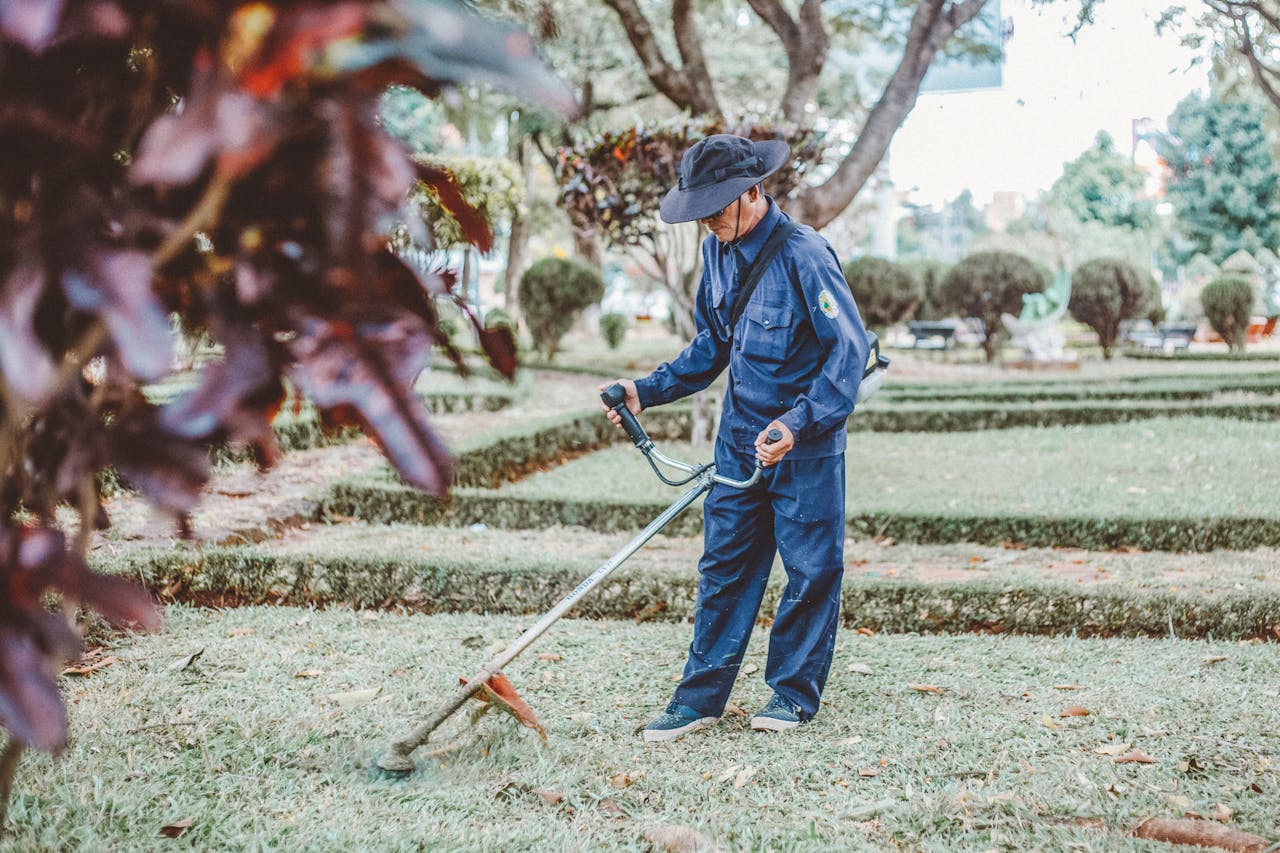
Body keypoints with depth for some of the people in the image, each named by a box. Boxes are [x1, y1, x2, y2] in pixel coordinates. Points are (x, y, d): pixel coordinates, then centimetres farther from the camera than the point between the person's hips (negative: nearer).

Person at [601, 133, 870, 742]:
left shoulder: (803, 254, -19)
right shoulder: (717, 251, 4)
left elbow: (849, 348, -20)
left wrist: (799, 425, -29)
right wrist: (647, 391, 4)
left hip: (805, 444, -6)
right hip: (739, 438, 7)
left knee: (809, 569, 4)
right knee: (723, 566, 8)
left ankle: (794, 692, 18)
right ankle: (701, 696, 13)